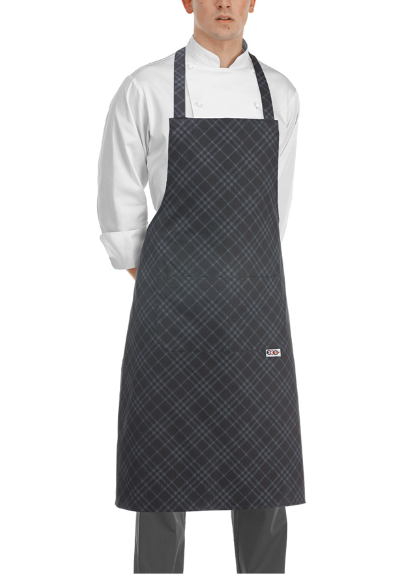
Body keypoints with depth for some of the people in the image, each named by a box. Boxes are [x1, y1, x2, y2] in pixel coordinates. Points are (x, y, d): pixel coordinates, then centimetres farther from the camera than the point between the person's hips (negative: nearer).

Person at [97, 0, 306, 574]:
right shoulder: (146, 89, -2)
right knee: (164, 461, 4)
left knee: (264, 459, 8)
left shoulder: (280, 94, 8)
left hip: (256, 298, 3)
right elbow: (119, 204, 4)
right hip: (172, 306, -3)